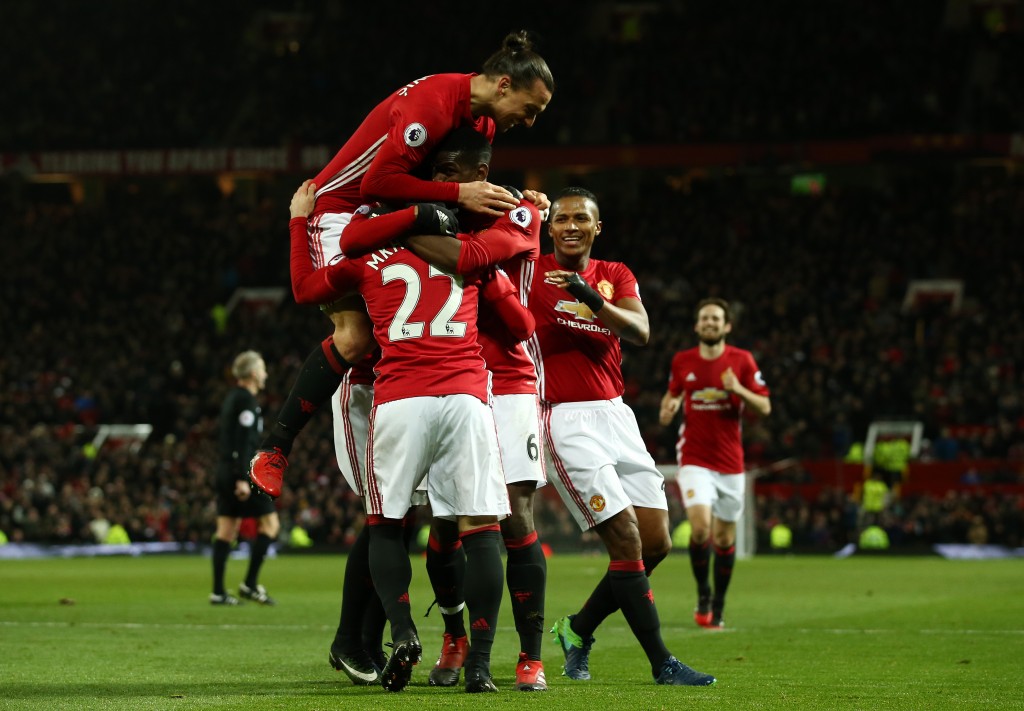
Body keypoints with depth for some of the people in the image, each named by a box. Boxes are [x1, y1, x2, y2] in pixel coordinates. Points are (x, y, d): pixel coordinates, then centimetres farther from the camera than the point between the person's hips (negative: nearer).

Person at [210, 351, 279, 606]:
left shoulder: (232, 398, 18)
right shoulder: (246, 401, -11)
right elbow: (244, 442, -18)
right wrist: (242, 478, -22)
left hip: (225, 471, 9)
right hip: (241, 471, -9)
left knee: (226, 531, 6)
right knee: (270, 522, -3)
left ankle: (218, 592, 4)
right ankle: (250, 583, -6)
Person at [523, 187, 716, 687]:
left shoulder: (614, 276, 10)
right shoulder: (532, 272, 0)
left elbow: (640, 332, -8)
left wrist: (589, 297, -26)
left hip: (616, 416, 6)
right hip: (566, 419, -6)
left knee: (656, 543, 6)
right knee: (627, 543, -11)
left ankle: (579, 629, 24)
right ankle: (662, 663, -4)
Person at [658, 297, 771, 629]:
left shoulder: (742, 360, -2)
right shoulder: (682, 361, 3)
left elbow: (764, 406, -2)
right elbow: (672, 393, 21)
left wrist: (739, 390, -20)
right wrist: (667, 408, -2)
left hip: (730, 462, 1)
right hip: (694, 459, -1)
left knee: (724, 536, 6)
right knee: (700, 526, -20)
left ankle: (718, 607, 22)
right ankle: (703, 593, 2)